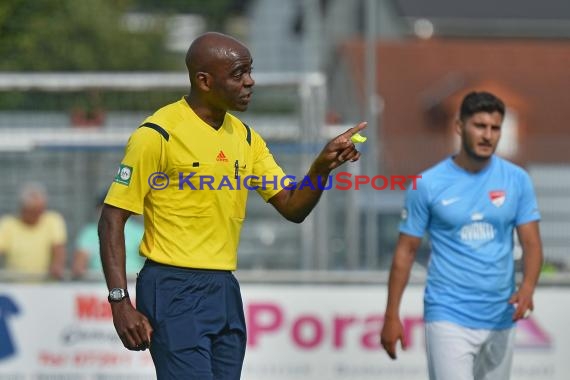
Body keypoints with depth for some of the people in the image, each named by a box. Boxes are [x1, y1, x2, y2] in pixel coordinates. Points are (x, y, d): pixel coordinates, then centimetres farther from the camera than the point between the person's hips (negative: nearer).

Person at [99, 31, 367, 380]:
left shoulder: (244, 137, 11)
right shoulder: (158, 134, -10)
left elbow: (293, 207, 13)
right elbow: (113, 220, -9)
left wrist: (323, 167, -7)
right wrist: (120, 303, -17)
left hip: (225, 290, 7)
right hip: (174, 290, -7)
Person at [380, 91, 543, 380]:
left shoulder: (517, 180, 2)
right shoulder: (428, 184, -4)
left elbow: (531, 242, 1)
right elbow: (406, 250, 1)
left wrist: (527, 287, -20)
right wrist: (391, 316, -1)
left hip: (500, 320, 3)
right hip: (449, 319, -3)